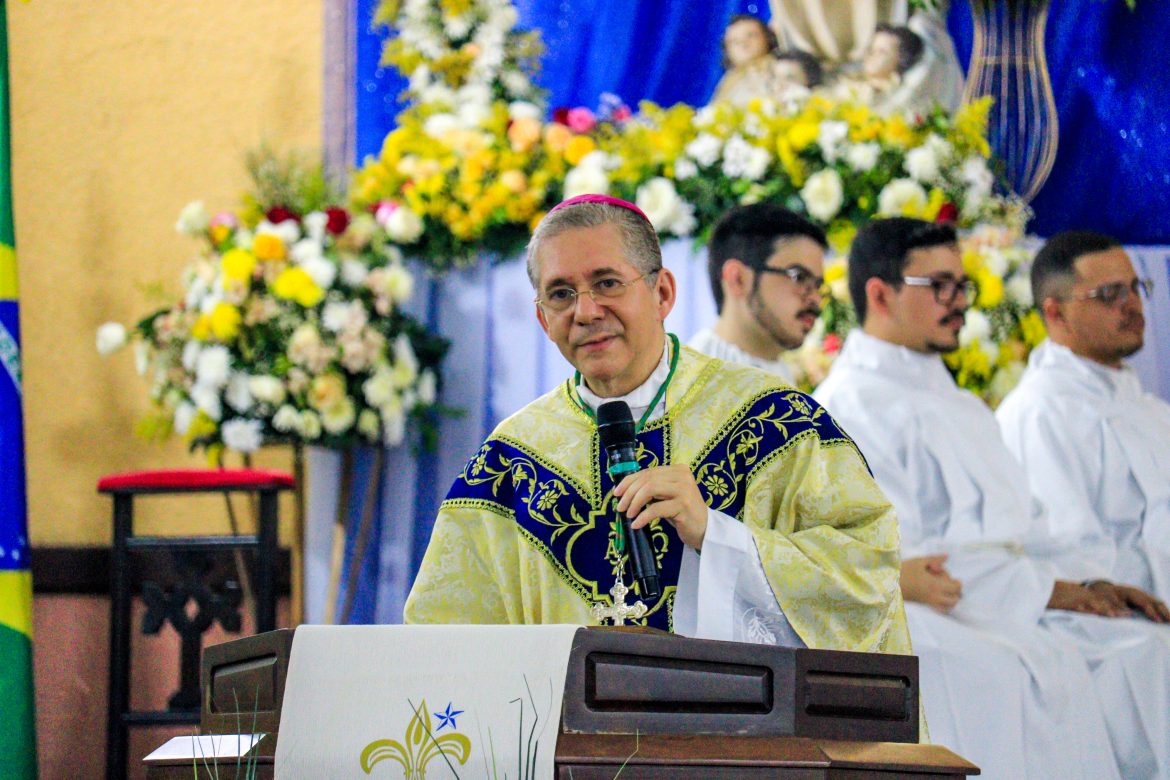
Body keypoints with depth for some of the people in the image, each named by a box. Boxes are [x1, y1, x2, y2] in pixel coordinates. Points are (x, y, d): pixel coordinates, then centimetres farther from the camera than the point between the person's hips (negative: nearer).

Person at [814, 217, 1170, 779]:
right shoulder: (853, 405, -4)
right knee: (1056, 668, -30)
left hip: (1021, 602, 8)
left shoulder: (959, 406, 26)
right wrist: (1047, 589, -13)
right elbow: (894, 560, -14)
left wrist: (1084, 581, 5)